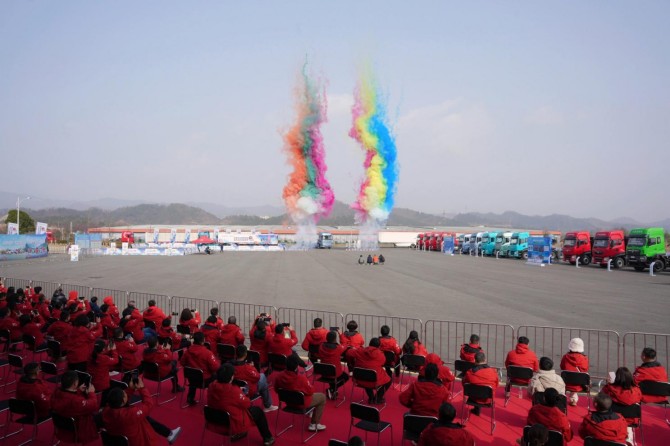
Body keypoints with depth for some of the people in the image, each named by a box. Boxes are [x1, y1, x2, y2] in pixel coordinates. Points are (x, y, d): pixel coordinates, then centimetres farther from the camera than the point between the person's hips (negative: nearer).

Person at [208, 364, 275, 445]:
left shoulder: (211, 386, -12)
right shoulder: (233, 390, -30)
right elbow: (247, 404, -14)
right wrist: (240, 393, 3)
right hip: (234, 424, -6)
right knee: (258, 411, 16)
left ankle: (236, 434, 40)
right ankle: (267, 438, 31)